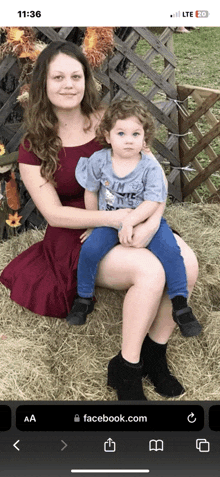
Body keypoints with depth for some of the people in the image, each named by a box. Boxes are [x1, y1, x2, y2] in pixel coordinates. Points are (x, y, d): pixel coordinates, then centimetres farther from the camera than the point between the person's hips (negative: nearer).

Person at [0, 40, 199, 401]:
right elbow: (54, 213, -11)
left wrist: (153, 220, -22)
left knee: (187, 263, -24)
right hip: (77, 239, -3)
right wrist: (114, 218, -25)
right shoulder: (34, 147, -5)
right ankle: (127, 369, -11)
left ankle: (155, 352, -4)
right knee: (150, 271, -30)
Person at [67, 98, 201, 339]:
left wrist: (129, 221, -31)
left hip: (146, 219, -1)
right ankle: (84, 298, 4)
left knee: (170, 250, -22)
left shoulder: (150, 167, -14)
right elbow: (91, 192, 5)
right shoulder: (99, 160, -8)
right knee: (89, 250, -21)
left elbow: (152, 202, -19)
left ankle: (180, 305, -8)